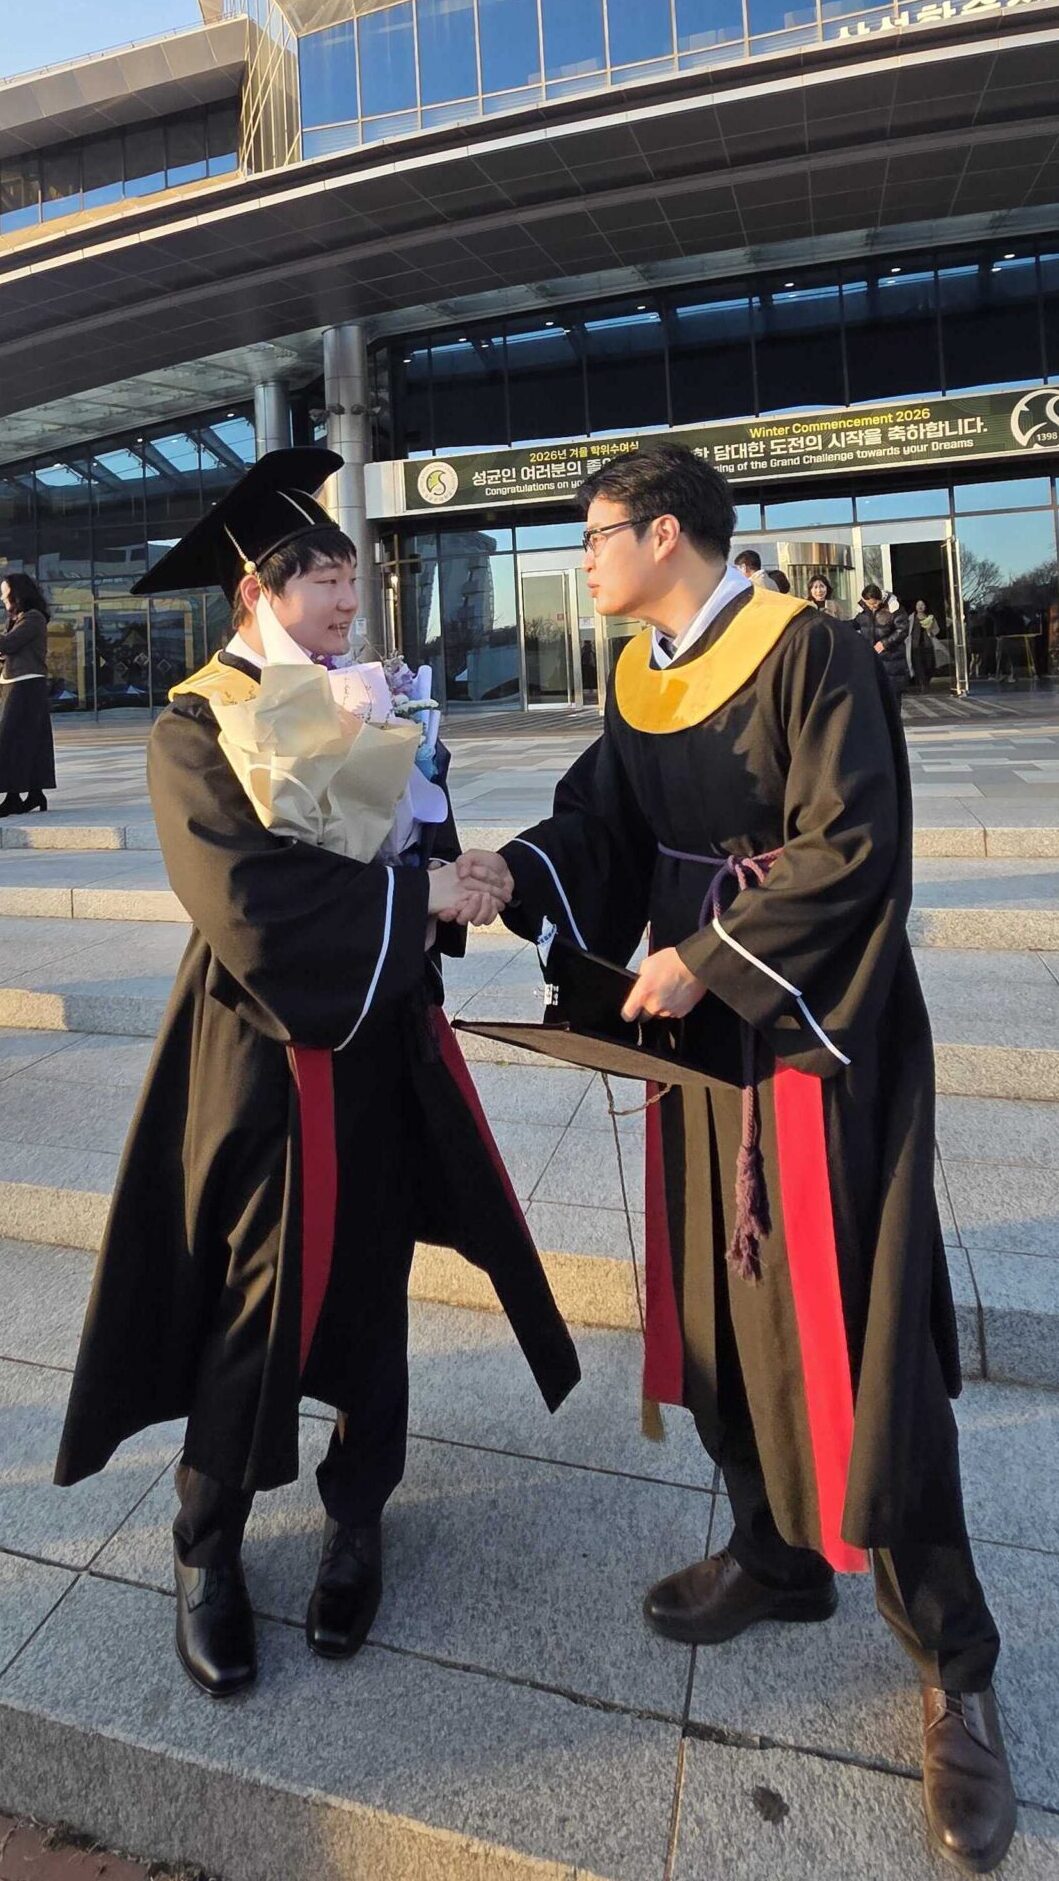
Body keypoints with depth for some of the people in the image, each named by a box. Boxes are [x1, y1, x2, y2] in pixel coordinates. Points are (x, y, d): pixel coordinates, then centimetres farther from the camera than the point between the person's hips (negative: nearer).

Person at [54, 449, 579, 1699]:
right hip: (265, 1052, -5)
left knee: (372, 1294, 14)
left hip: (384, 1042, 5)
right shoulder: (194, 727, -9)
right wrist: (411, 892, -18)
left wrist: (440, 894, -15)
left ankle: (355, 1521, 36)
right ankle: (207, 1552, 31)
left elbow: (426, 848, 7)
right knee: (257, 1313, 7)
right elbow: (247, 903, -21)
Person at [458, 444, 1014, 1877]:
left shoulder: (807, 651, -12)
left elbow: (852, 849, -18)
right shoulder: (638, 679, 10)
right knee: (719, 1314, 14)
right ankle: (779, 1555, 37)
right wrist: (515, 873, -10)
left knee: (850, 1342, -1)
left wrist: (704, 959, -17)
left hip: (818, 1038, -7)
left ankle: (952, 1665, 21)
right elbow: (602, 825, 8)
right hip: (698, 1025, 7)